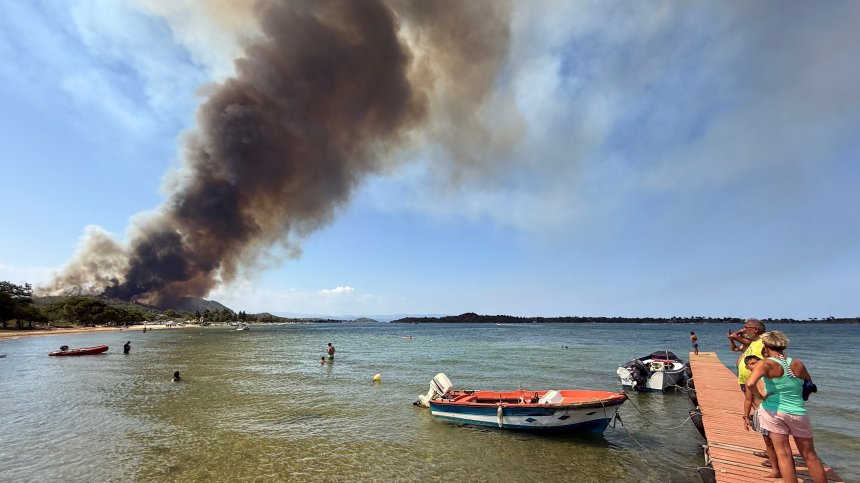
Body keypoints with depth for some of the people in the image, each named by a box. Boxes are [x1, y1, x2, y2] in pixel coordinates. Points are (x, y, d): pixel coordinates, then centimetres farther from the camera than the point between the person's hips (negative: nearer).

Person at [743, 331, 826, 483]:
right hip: (798, 412, 4)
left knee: (783, 454, 6)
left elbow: (750, 384, -28)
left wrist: (760, 397, -9)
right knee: (810, 456, 19)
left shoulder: (766, 364, -12)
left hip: (773, 412, -4)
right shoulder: (798, 364, 1)